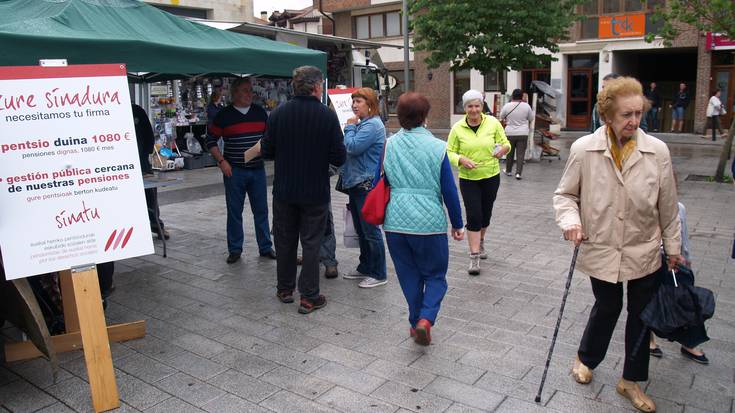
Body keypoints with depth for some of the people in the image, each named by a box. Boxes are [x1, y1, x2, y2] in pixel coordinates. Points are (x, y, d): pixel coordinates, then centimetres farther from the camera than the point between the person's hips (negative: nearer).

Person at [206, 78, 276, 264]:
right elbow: (211, 140, 1)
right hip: (234, 170, -3)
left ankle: (265, 247, 19)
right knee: (234, 211, 6)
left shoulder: (260, 112, 6)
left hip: (257, 169, 3)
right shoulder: (224, 115, -3)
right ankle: (235, 250, 17)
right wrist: (221, 161, -8)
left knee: (261, 210, 8)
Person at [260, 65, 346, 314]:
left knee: (285, 240, 17)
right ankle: (309, 297, 12)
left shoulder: (278, 114, -5)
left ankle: (285, 289, 30)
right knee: (311, 243, 7)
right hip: (315, 192, -2)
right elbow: (339, 158, -11)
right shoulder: (327, 116, -12)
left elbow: (266, 152, -2)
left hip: (284, 191, 3)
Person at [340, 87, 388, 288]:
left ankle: (378, 274, 9)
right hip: (356, 183, 10)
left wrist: (349, 127, -9)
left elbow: (352, 147, -22)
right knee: (361, 230, 17)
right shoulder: (361, 124, 16)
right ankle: (365, 268, 29)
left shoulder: (373, 125, -15)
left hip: (367, 184, -10)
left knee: (370, 230, -2)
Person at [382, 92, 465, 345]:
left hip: (396, 222, 3)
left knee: (409, 275, 17)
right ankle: (426, 318, -6)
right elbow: (449, 190, -3)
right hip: (429, 222, -2)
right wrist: (457, 224, 8)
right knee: (435, 275, 13)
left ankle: (416, 322, 25)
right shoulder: (437, 147, -7)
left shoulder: (387, 146, 0)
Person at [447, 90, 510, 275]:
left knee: (486, 213, 16)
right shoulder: (457, 128, -5)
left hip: (491, 176, 2)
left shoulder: (493, 123, -4)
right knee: (473, 216, -7)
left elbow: (505, 143, 4)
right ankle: (474, 257, -2)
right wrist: (461, 160, -22)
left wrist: (503, 148, -20)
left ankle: (480, 242, 44)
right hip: (468, 178, -2)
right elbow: (449, 152, -2)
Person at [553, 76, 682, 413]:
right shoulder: (584, 149, -14)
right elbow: (565, 194, -2)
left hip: (644, 251, 2)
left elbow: (668, 206, 1)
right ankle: (585, 357, 44)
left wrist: (673, 246, 10)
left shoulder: (657, 151, -9)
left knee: (641, 315, 13)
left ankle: (631, 381, 34)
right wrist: (570, 220, -22)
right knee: (607, 307, 14)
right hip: (602, 249, -2)